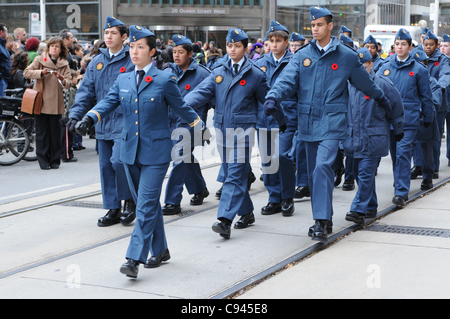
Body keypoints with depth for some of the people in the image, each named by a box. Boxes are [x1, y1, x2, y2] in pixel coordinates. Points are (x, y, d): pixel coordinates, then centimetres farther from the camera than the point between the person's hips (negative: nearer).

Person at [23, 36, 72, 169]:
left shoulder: (64, 64, 10)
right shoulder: (40, 60, 6)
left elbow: (68, 84, 2)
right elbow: (26, 72, -1)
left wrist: (61, 78, -20)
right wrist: (41, 72, -15)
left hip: (56, 102, 1)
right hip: (41, 101, -1)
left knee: (55, 132, 3)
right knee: (41, 131, -1)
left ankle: (55, 160, 14)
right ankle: (43, 160, 6)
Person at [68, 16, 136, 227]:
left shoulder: (132, 60, -4)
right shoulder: (97, 62, 11)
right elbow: (86, 90, 10)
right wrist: (75, 115, -1)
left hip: (125, 120, -6)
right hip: (103, 121, 6)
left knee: (118, 160, -19)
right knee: (106, 165, 8)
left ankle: (130, 200, 4)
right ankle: (113, 210, 19)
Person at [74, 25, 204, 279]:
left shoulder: (164, 80, -5)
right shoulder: (123, 81, 8)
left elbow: (182, 108, 5)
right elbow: (108, 103, -1)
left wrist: (200, 127, 12)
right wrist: (88, 118, -19)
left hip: (156, 152, -5)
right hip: (130, 151, 5)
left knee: (146, 205, -10)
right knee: (148, 203, 14)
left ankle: (135, 259, -13)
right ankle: (160, 251, 27)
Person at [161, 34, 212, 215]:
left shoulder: (202, 74, -5)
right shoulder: (168, 73, 7)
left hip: (190, 123, -5)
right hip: (171, 122, 5)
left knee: (180, 159, -11)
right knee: (187, 158, 18)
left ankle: (173, 202, -8)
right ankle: (199, 189, 39)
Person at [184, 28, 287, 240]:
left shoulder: (255, 74, 0)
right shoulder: (218, 73, 9)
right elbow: (202, 92, -3)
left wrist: (283, 124, 19)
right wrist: (182, 104, -22)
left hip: (242, 129, -5)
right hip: (222, 129, 5)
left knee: (235, 175, -12)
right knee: (230, 175, 12)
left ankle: (225, 220, -19)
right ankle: (246, 213, 28)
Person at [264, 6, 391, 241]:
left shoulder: (346, 56, 2)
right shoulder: (302, 55, 7)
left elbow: (366, 83, 15)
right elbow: (287, 80, -5)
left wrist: (382, 100, 26)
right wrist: (273, 97, -23)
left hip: (332, 122, -4)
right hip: (308, 122, 4)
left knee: (322, 167, -19)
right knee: (313, 172, 9)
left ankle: (322, 221, -17)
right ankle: (323, 220, 21)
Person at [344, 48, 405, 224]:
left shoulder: (382, 84, -7)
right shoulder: (349, 84, 5)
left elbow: (396, 108, 3)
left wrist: (398, 130, 12)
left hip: (373, 139, -5)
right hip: (355, 138, 5)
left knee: (365, 174, -11)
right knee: (359, 173, 12)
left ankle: (359, 210, -11)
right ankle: (371, 207, 26)